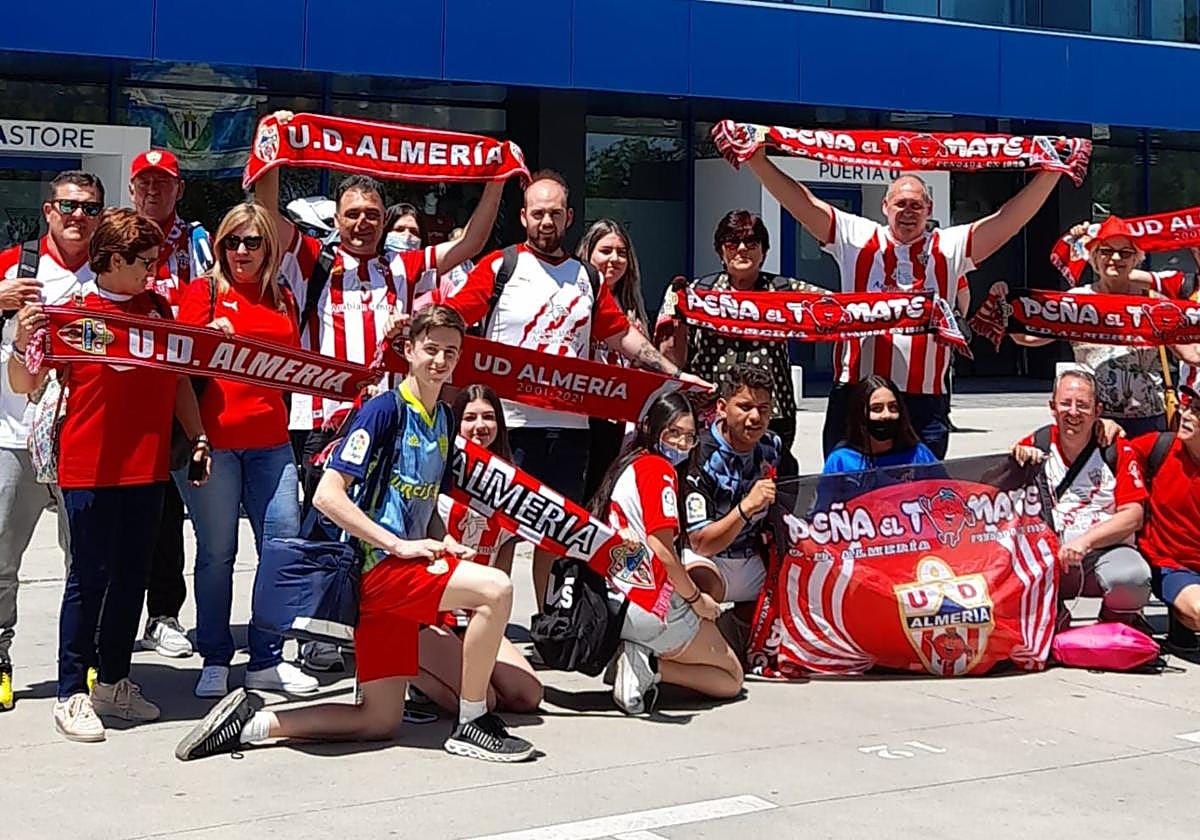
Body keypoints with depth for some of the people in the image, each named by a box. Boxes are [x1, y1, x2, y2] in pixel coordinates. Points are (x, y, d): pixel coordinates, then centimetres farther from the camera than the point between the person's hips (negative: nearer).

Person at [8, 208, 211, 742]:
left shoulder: (158, 308, 10)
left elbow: (180, 378, 16)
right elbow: (24, 386, -4)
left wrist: (197, 436, 6)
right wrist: (22, 344, -23)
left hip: (147, 465, 5)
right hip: (90, 468, -5)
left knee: (133, 574, 11)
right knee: (90, 577, -1)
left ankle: (114, 683, 24)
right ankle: (71, 694, 8)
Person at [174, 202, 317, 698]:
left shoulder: (282, 299, 16)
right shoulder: (204, 290, 3)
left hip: (270, 440, 4)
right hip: (214, 438, -4)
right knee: (217, 551, 1)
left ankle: (266, 660, 14)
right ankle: (215, 662, 14)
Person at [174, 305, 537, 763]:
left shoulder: (443, 418, 13)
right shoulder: (385, 410, -11)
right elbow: (327, 495, -19)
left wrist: (445, 542, 4)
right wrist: (399, 545, -20)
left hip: (409, 566, 9)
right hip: (378, 567, -9)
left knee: (380, 721, 6)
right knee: (495, 588, -25)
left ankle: (251, 722, 11)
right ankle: (470, 726, -12)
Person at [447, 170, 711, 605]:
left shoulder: (586, 278, 14)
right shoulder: (499, 267, 1)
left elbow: (623, 336, 16)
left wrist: (675, 374, 10)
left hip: (569, 426, 4)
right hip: (511, 424, -4)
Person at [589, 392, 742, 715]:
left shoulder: (627, 464, 16)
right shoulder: (659, 469, -10)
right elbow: (662, 551, -19)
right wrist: (696, 599, -4)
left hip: (613, 605, 8)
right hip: (652, 606, -8)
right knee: (732, 677, 10)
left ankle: (639, 660, 1)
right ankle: (650, 665, -12)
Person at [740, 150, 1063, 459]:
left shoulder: (949, 247, 11)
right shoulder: (857, 238, 8)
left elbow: (1009, 220, 5)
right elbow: (802, 204, 1)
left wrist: (1050, 173, -4)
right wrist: (757, 160, -9)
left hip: (925, 400, 1)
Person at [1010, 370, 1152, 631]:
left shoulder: (1117, 450, 3)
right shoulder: (1036, 445, 6)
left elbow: (1134, 515, -4)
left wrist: (1085, 541, -17)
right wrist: (1016, 461, -12)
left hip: (1106, 549, -1)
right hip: (1049, 555, 1)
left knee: (1132, 579, -34)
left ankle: (1117, 622, 5)